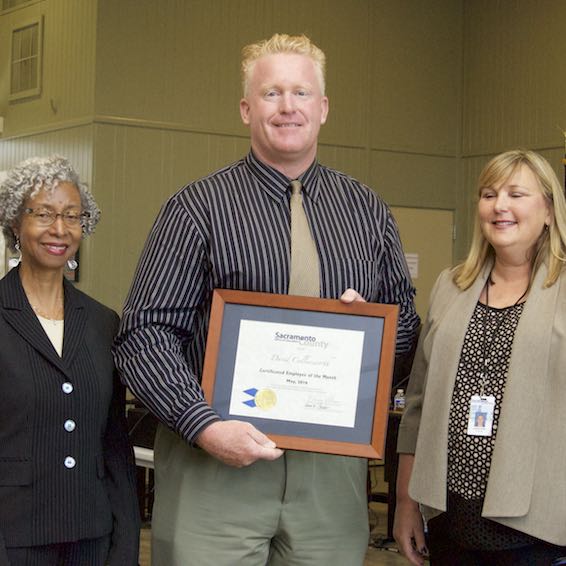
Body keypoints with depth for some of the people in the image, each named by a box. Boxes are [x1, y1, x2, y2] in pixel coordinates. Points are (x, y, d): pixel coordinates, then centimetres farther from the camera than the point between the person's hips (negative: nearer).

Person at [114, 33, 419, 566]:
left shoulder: (367, 209, 11)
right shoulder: (198, 207, -2)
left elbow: (406, 319, 17)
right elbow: (145, 332, -7)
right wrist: (204, 425, -20)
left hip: (332, 465, 3)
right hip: (217, 461, -3)